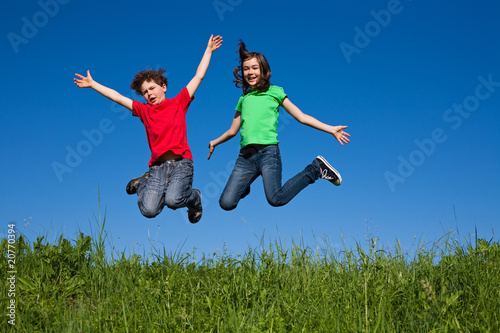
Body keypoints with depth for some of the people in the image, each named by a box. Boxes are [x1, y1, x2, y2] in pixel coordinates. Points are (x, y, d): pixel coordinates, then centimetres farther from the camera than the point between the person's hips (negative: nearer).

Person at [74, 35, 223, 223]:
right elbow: (117, 97, 22)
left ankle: (194, 198, 8)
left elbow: (199, 76, 15)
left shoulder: (178, 103, 13)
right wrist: (92, 84, 22)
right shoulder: (144, 110, 19)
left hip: (181, 162, -2)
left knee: (173, 200, -29)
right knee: (149, 210, -16)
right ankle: (144, 183, 20)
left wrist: (208, 50, 17)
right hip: (158, 165, 2)